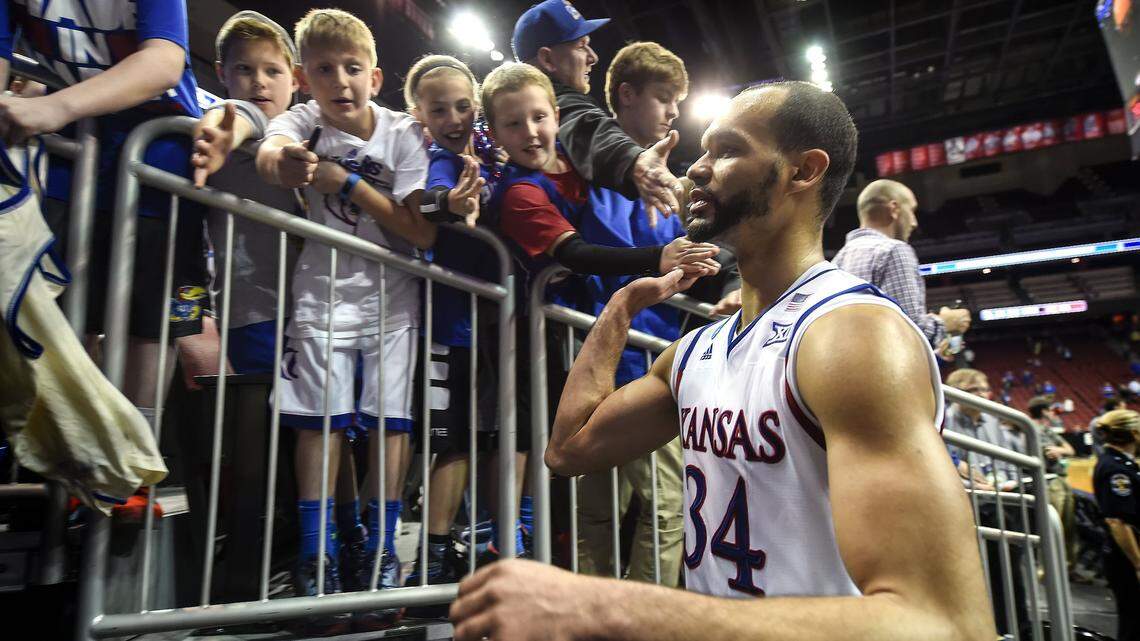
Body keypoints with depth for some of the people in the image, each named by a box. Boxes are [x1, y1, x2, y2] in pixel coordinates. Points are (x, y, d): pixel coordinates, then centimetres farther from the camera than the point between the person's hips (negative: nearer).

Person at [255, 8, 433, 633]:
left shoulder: (404, 132, -9)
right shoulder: (304, 120, -7)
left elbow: (423, 233, -17)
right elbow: (268, 152, -33)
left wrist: (349, 184, -22)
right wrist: (282, 160, -57)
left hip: (392, 296, 0)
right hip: (322, 293, 1)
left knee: (391, 421, -1)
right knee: (318, 421, -1)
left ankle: (382, 549, 12)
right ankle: (316, 555, 11)